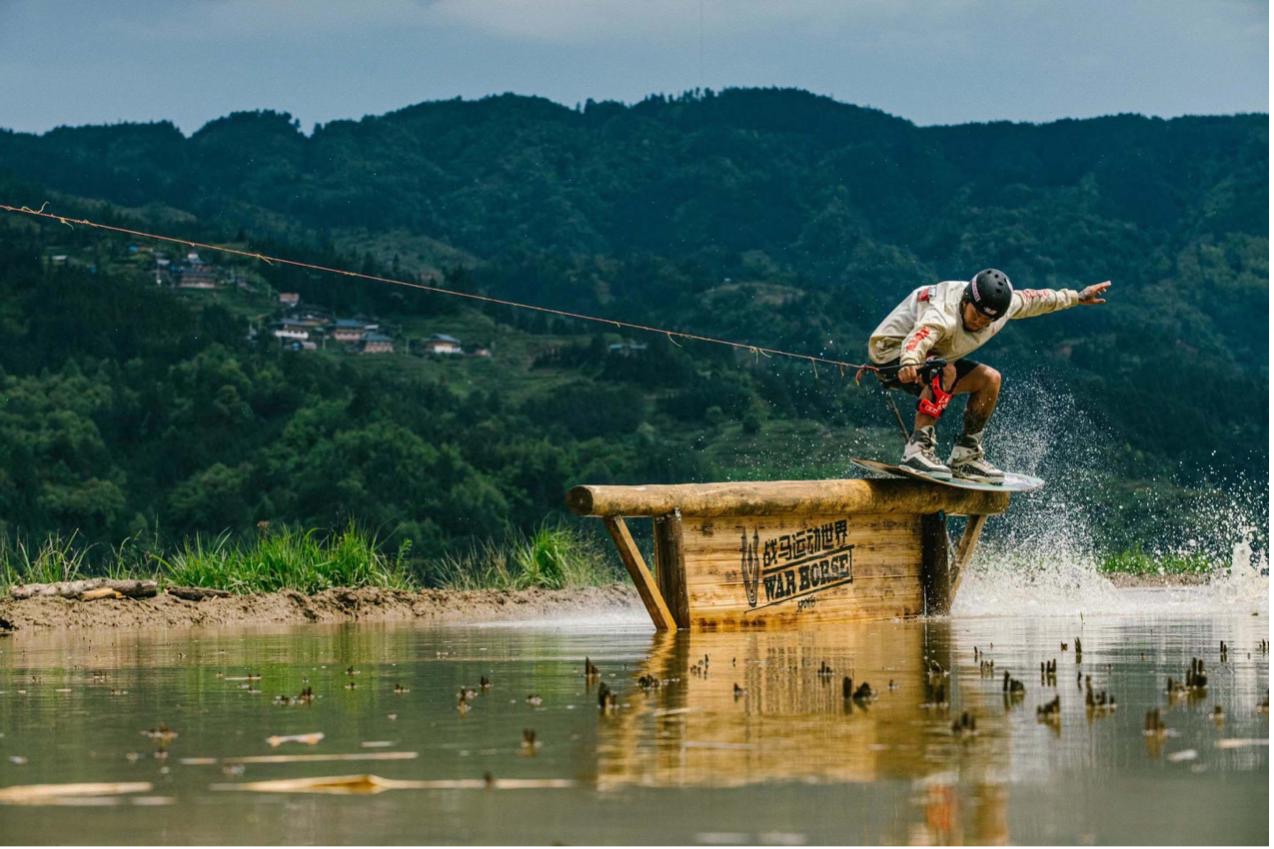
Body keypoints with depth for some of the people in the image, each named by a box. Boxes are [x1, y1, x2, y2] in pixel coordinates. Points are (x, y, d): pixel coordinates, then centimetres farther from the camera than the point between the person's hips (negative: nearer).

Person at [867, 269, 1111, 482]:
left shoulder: (1004, 304, -12)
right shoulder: (944, 315, -37)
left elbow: (1034, 299, 7)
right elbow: (919, 337, -57)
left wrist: (1076, 297, 20)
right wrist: (910, 362, -78)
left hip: (932, 360, 9)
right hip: (891, 352, -9)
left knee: (989, 379, -1)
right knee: (946, 372, -35)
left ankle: (965, 457, 5)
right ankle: (918, 448, -38)